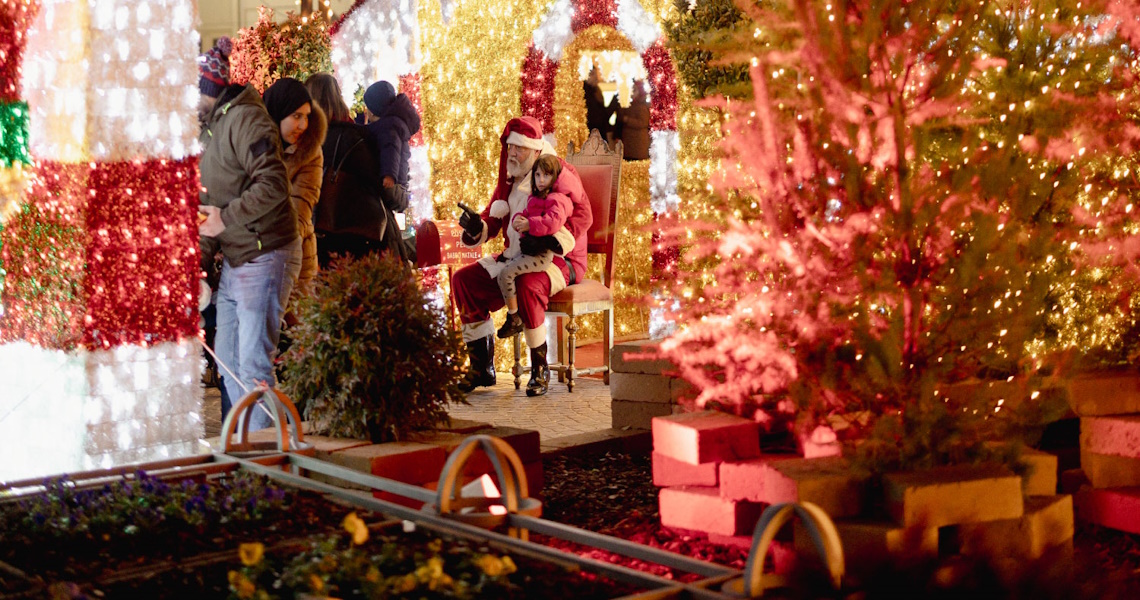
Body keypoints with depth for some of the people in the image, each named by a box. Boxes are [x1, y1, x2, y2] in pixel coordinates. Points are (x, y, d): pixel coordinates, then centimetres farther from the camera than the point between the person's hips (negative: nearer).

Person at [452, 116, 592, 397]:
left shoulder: (559, 174, -8)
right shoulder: (510, 179, 15)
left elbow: (582, 215, -20)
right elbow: (492, 221, 15)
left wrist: (548, 242, -31)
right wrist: (476, 226, -10)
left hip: (558, 261, -8)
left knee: (527, 285, -39)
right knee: (463, 280, -9)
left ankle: (540, 368, -23)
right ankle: (482, 367, -5)